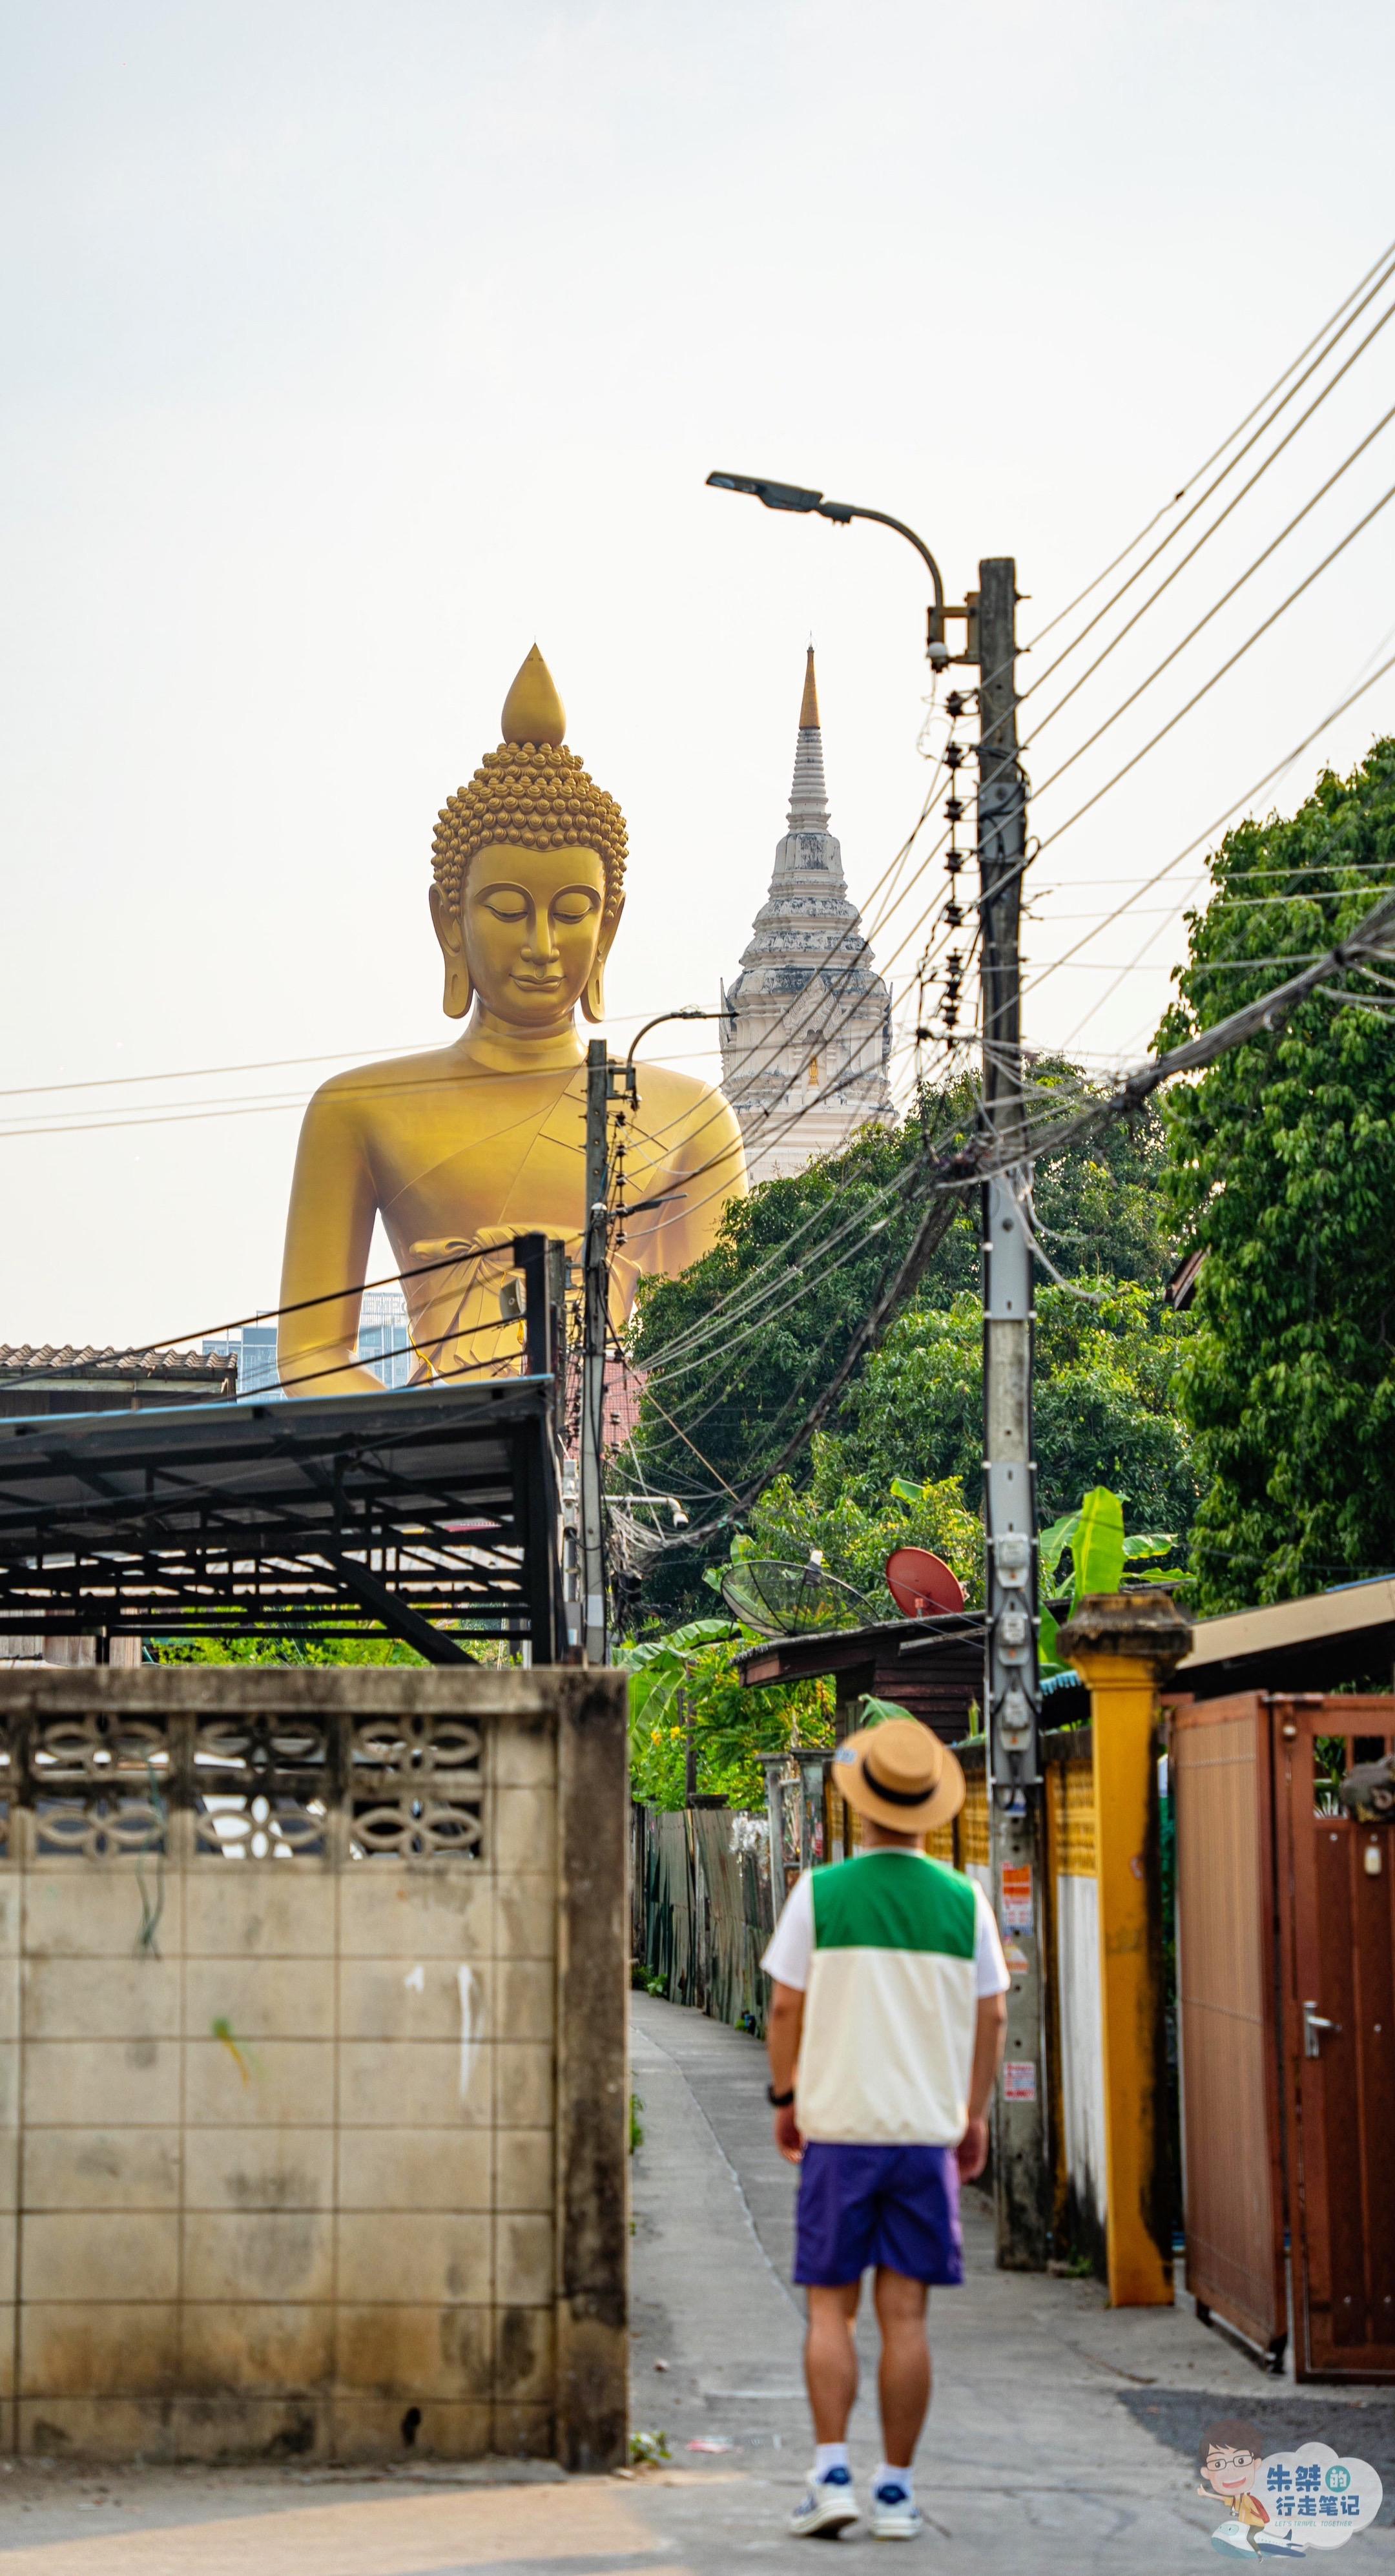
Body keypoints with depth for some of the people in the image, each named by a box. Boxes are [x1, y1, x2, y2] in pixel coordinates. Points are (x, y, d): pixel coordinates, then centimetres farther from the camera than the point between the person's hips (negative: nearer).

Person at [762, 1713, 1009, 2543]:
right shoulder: (963, 1900, 0)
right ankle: (896, 2489, 6)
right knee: (905, 2314, 5)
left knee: (831, 2309, 7)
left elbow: (786, 2008, -1)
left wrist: (786, 2098, 13)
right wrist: (975, 2116, 16)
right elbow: (991, 2017, 5)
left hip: (840, 2129, -1)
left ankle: (832, 2474, -3)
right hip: (927, 2129, 1)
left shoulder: (820, 1892, -5)